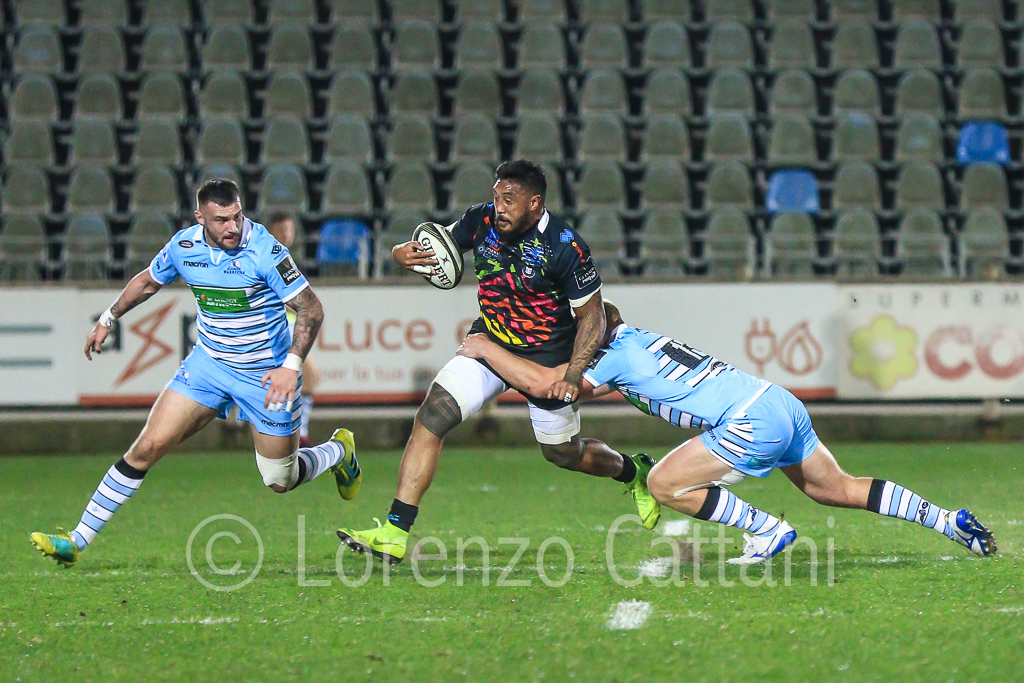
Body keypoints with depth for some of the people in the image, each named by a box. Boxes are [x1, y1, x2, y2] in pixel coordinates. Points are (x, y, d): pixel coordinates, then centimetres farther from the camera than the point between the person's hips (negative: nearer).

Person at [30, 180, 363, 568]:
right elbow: (149, 281, 15)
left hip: (266, 375, -3)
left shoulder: (265, 251, -23)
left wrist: (291, 365, -31)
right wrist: (109, 318, 23)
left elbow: (311, 309, -20)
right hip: (209, 362, 3)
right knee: (149, 446, -9)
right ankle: (78, 541, -5)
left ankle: (339, 451, 39)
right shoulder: (183, 247, -8)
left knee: (280, 481, 5)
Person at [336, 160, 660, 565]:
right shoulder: (482, 221, -11)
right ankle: (394, 535, -16)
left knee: (565, 455, 9)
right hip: (489, 345, 4)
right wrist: (404, 253, -21)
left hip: (547, 358, -4)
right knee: (431, 417, -14)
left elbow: (591, 316, -14)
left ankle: (632, 471, 45)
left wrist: (573, 375, -25)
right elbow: (437, 245, 3)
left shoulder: (564, 247, -23)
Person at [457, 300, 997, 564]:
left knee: (664, 484, -4)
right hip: (783, 406, 10)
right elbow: (573, 389, 39)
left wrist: (486, 348, 1)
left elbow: (542, 381, -9)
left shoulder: (617, 355, -5)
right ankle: (949, 521, 22)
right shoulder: (641, 341, 21)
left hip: (754, 424, -10)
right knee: (836, 488, 22)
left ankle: (768, 531, 1)